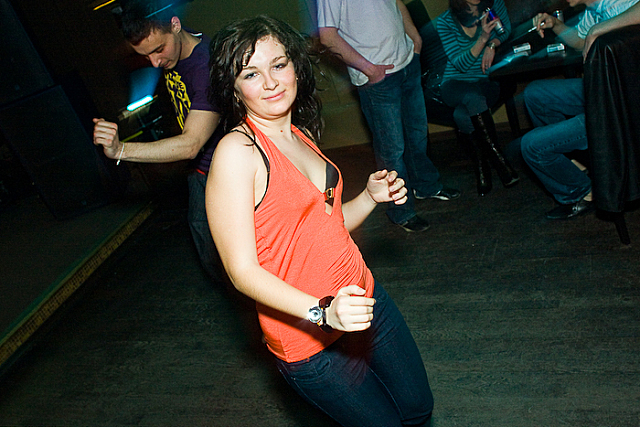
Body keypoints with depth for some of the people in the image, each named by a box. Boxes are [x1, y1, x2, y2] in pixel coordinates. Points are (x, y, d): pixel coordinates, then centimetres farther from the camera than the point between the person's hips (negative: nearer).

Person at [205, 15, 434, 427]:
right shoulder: (237, 151, -19)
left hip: (364, 298, 7)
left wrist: (371, 197, -3)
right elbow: (243, 271, -22)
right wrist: (323, 312, -32)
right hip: (312, 344, -7)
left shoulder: (301, 136, 4)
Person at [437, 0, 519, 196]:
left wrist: (492, 44, -4)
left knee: (462, 115, -32)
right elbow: (460, 64, -12)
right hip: (455, 83, 0)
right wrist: (483, 38, -25)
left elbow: (506, 29, 17)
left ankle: (481, 164, -14)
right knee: (473, 97, -37)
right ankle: (498, 157, -27)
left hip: (486, 81, 1)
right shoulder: (445, 21, -7)